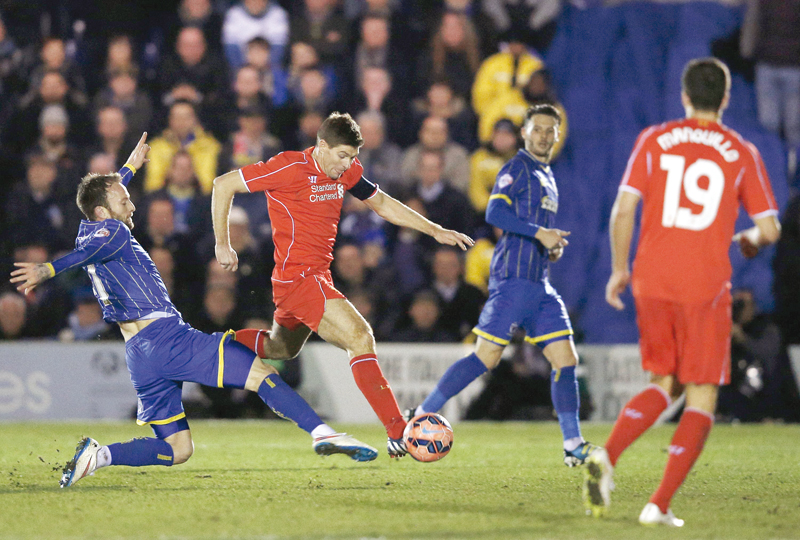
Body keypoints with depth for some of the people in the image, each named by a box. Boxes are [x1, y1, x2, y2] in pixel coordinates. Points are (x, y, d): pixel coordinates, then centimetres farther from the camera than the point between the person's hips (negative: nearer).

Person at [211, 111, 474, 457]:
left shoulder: (345, 171, 6)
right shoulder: (290, 168, -16)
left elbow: (382, 204, 22)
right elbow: (223, 185, -12)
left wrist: (435, 231, 15)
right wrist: (223, 245, -9)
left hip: (317, 277, 10)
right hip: (297, 277, -10)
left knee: (281, 349, 27)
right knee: (359, 336, -21)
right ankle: (397, 434, -23)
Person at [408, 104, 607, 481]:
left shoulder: (548, 178, 22)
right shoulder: (517, 169, -4)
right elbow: (495, 212, -18)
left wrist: (554, 247, 11)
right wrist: (540, 233, -22)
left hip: (540, 285, 8)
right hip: (513, 278, -8)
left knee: (565, 358, -1)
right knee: (486, 358, -11)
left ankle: (573, 447, 2)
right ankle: (419, 417, -1)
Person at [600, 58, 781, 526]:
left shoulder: (654, 141, 6)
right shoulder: (741, 153, 2)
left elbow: (624, 209, -1)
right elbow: (770, 229, 2)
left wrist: (620, 269, 10)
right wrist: (750, 240, 25)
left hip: (652, 281, 3)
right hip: (706, 286, -3)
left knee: (665, 385, 18)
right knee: (703, 397, 6)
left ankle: (605, 459, -7)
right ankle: (660, 505, -4)